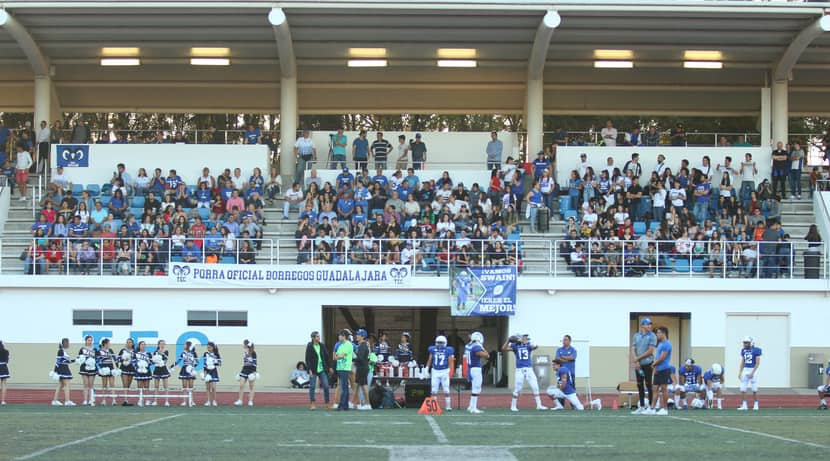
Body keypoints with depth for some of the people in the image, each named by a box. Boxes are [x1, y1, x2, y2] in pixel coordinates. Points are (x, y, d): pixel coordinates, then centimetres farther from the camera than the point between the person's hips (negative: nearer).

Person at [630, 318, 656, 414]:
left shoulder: (652, 336, -4)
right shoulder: (636, 336, 11)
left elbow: (650, 351, -11)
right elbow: (633, 350, 7)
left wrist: (638, 358, -8)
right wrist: (635, 361, -7)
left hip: (648, 363, -5)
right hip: (638, 364, 5)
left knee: (648, 384, -4)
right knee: (639, 385, 6)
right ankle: (642, 407, 12)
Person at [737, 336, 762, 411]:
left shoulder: (756, 350, -10)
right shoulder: (743, 350, 8)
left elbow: (757, 363, -12)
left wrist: (752, 373, -18)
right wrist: (739, 373, 8)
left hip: (753, 370, -5)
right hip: (745, 370, 5)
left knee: (754, 389, 1)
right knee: (743, 389, -1)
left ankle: (756, 405, 12)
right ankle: (744, 405, 3)